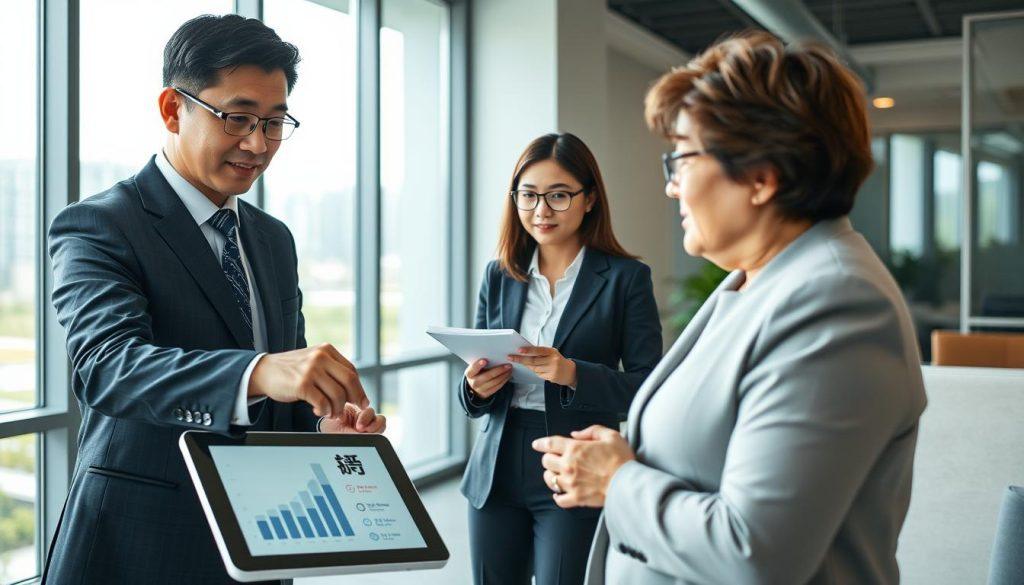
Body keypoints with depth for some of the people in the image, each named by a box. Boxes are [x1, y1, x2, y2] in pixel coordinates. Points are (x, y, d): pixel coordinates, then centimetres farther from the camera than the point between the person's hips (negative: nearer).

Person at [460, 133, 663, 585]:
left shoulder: (625, 277, -4)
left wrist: (574, 374, -24)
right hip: (497, 474, 4)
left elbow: (648, 389, -9)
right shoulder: (499, 276, 8)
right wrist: (476, 388, -10)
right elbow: (475, 391, 12)